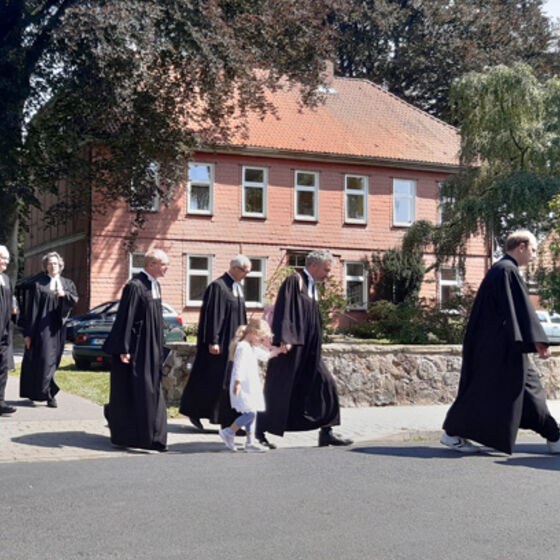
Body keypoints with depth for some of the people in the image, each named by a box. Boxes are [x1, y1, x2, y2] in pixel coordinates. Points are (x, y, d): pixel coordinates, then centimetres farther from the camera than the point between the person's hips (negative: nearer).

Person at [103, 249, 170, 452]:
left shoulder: (155, 285, 11)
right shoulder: (135, 286, -17)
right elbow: (125, 319, -19)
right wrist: (123, 349, -21)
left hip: (150, 349, 9)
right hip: (135, 350, -9)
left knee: (151, 392, 13)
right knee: (130, 392, -2)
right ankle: (123, 436, 8)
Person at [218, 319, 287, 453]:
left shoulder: (253, 348, 17)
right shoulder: (243, 347, -15)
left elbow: (265, 355, 32)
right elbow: (239, 366, -22)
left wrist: (277, 351, 27)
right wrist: (238, 382, -27)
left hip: (251, 387, 10)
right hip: (243, 387, -10)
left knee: (252, 414, 9)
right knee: (250, 413, -12)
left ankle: (250, 442, 13)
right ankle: (229, 432, 0)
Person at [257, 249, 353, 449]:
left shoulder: (312, 287, 18)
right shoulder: (294, 281, -9)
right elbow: (283, 310, -18)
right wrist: (285, 339, -26)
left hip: (308, 351, 9)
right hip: (291, 347, -9)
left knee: (324, 385, 2)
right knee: (280, 390, -2)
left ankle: (326, 432, 6)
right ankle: (259, 431, 10)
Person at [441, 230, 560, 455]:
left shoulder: (502, 269, 17)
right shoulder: (507, 270, -15)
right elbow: (523, 309, -21)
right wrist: (538, 341, -24)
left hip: (502, 344, 11)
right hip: (499, 346, -11)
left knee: (530, 388, 10)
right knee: (487, 389, -4)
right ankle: (453, 434, 4)